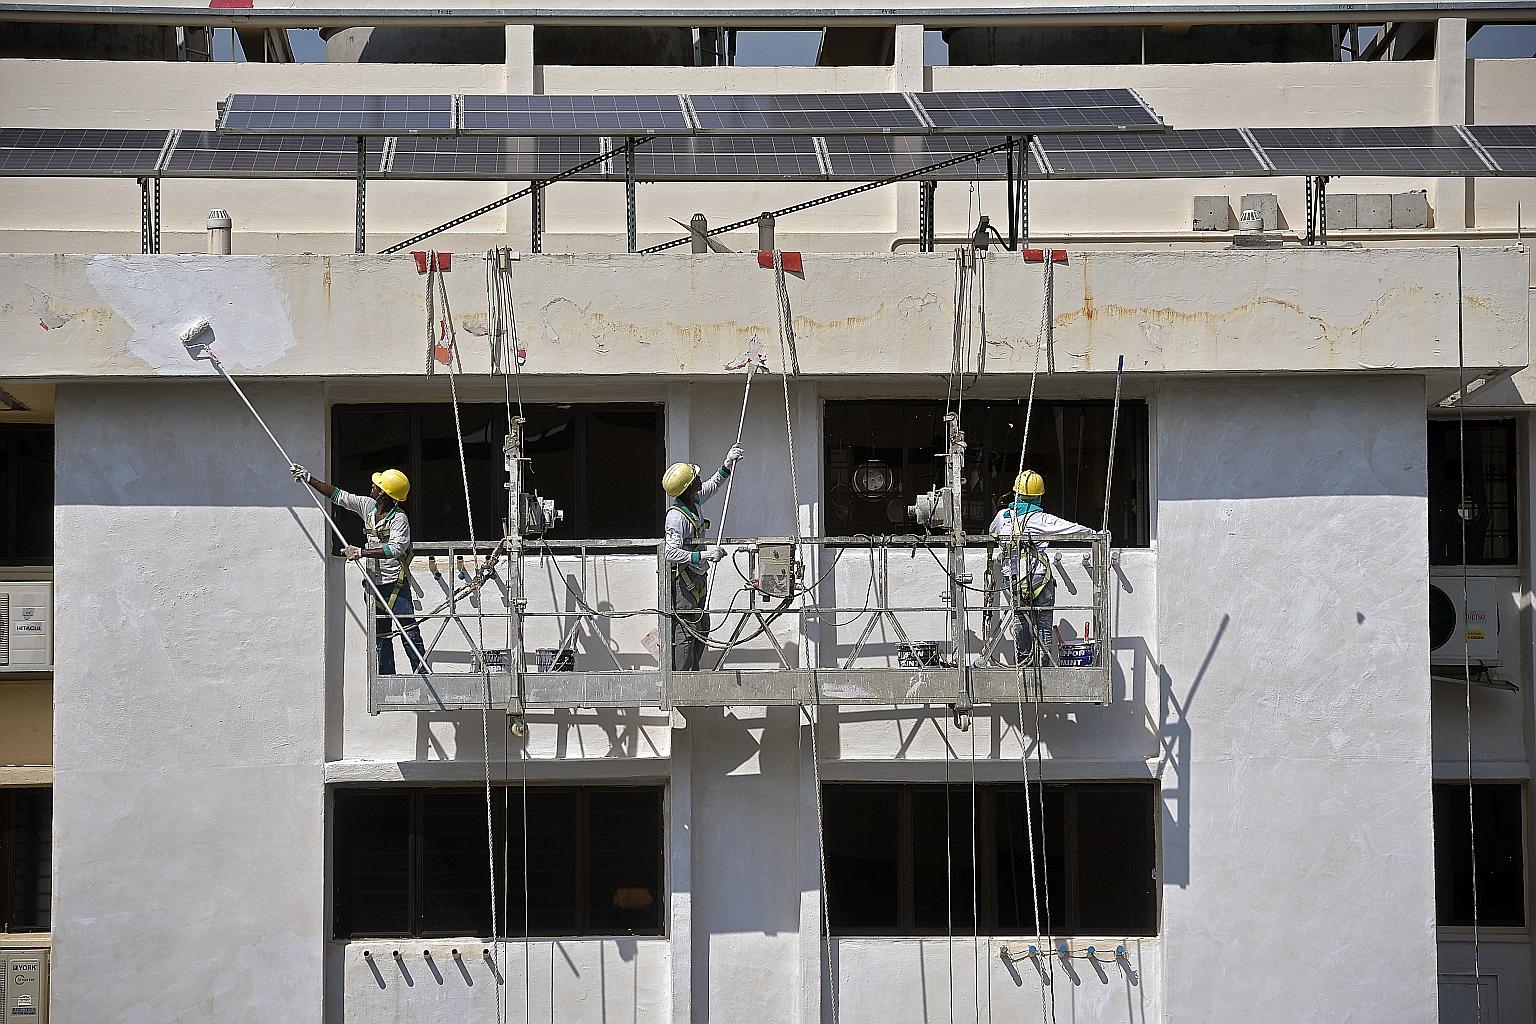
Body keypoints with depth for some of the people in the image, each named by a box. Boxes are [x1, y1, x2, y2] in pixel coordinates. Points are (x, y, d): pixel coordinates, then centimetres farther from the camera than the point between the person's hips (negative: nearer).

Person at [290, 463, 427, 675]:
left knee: (409, 632, -11)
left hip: (396, 584, -7)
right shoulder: (368, 506, 5)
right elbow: (338, 495, 12)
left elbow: (396, 548, -29)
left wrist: (361, 552, -32)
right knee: (381, 635, 10)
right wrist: (308, 478, 10)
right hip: (375, 584, 7)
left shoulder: (399, 518, -16)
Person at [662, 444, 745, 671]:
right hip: (682, 580, -10)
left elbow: (713, 485, 28)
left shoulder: (694, 501, 6)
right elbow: (671, 553, -28)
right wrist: (704, 555, -30)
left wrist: (727, 465, 16)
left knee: (701, 630, 15)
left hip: (697, 579, 10)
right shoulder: (676, 516, -22)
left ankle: (691, 675, 23)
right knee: (685, 631, -8)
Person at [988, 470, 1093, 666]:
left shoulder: (1003, 516, 3)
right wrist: (1092, 532, 6)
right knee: (1043, 620, 4)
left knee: (1020, 619, 15)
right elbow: (1072, 528, -11)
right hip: (1039, 577, -3)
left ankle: (1023, 659, 16)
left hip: (1014, 578, 3)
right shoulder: (1041, 519, -11)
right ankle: (1043, 662, 2)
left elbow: (992, 532, 24)